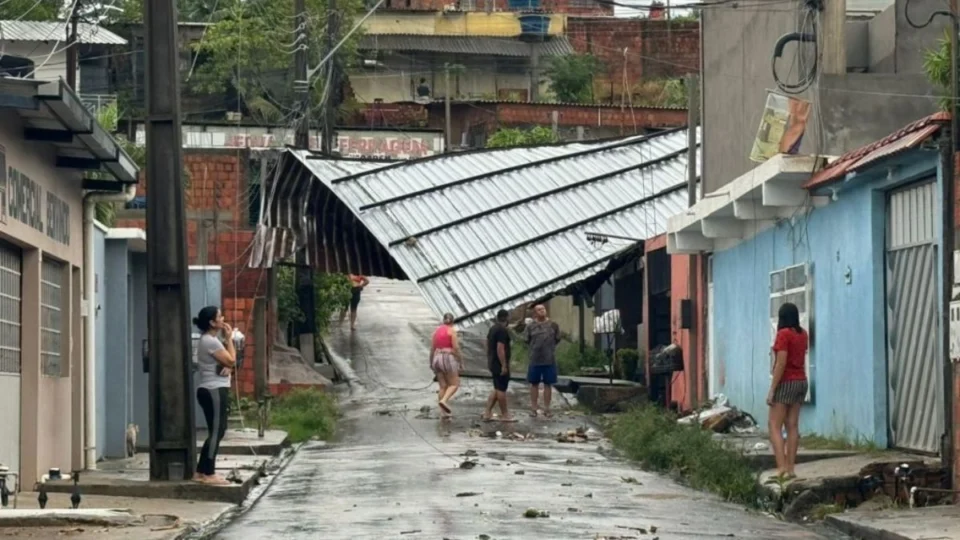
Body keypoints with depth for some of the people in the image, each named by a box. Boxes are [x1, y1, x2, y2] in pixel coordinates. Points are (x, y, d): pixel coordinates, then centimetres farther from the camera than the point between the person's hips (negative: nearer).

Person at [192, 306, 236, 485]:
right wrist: (229, 337, -8)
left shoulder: (209, 340, 17)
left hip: (213, 390, 11)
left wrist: (227, 367, -4)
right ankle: (209, 474, -7)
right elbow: (231, 360, -15)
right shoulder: (210, 341, -16)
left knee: (216, 432, 13)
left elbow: (226, 362, 19)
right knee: (216, 432, -8)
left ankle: (201, 472, 15)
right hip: (214, 391, -11)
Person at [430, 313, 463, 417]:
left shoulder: (437, 330, 11)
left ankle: (444, 412, 3)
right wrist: (461, 363, -7)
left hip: (437, 359, 6)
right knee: (454, 384, -1)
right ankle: (444, 401, -25)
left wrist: (431, 363, 23)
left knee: (443, 386, 8)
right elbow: (456, 348, -12)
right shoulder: (452, 331, -6)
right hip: (449, 359, -6)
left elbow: (432, 348, 13)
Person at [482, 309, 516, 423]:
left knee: (497, 389, 15)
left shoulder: (492, 329, 12)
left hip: (493, 363, 10)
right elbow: (500, 348, -24)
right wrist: (504, 365, -23)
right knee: (501, 390, -1)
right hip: (500, 364, -10)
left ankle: (487, 413, 11)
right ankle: (504, 415, 6)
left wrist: (489, 360, 26)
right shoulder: (502, 330, -18)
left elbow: (488, 345, 20)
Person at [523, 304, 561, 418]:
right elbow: (526, 340, 8)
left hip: (550, 360, 0)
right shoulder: (530, 326, -1)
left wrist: (549, 348, 8)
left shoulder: (553, 325, 0)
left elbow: (557, 339, 9)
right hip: (535, 360, 0)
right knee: (534, 384, 6)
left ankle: (547, 409, 12)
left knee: (548, 384, 5)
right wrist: (535, 348, 9)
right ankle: (533, 408, 13)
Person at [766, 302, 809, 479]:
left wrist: (772, 389, -17)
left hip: (786, 382, -7)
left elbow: (781, 363, -19)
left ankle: (782, 468, -19)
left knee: (775, 426, -6)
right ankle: (790, 469, 4)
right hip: (801, 381, 8)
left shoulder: (783, 334, -13)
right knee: (792, 426, 7)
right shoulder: (802, 334, 8)